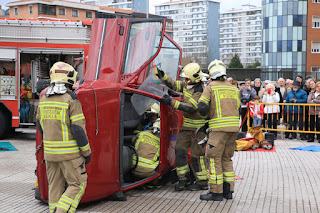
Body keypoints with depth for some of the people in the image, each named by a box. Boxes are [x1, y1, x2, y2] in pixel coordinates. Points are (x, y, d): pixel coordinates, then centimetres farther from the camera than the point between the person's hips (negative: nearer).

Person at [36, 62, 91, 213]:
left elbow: (40, 124, 15)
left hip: (50, 151, 6)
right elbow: (78, 128, -17)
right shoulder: (71, 99, -15)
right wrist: (87, 152, -7)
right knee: (78, 185, 4)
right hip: (69, 152, -6)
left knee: (55, 186, 14)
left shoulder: (44, 99, 5)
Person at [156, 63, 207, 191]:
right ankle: (184, 180, 13)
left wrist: (171, 102, -27)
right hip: (187, 125, 9)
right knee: (180, 150, 4)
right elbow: (174, 85, 18)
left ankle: (202, 182, 12)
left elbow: (190, 107, -27)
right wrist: (162, 76, 5)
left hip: (198, 127, -9)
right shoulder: (187, 85, 6)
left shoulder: (200, 90, -21)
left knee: (197, 154, -2)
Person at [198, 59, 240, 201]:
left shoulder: (210, 87, -2)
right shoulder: (234, 89, 16)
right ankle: (228, 190, 17)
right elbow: (237, 108, 16)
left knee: (213, 158, 0)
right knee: (226, 158, 16)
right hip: (234, 127, 6)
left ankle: (216, 192, -2)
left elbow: (202, 107, -11)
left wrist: (207, 115, 11)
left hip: (219, 127, -6)